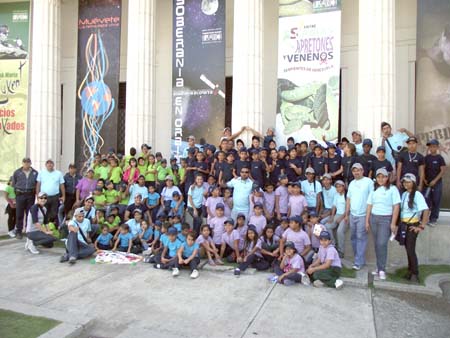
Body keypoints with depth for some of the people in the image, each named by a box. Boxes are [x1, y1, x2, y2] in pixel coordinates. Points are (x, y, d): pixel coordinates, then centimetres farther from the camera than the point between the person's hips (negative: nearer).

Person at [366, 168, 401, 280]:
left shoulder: (392, 189, -3)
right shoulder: (374, 190, 12)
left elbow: (396, 206, -6)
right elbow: (369, 206, 12)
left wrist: (393, 223, -10)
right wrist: (367, 221, 8)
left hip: (386, 219, -5)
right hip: (374, 218, 5)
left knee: (382, 244, -12)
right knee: (377, 244, 8)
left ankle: (382, 269, -2)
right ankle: (379, 268, 17)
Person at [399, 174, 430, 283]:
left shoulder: (417, 194, -13)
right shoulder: (404, 194, 8)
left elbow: (426, 211, -20)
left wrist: (422, 227, -17)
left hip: (412, 225, -6)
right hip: (404, 225, 6)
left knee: (410, 249, -5)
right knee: (407, 248, 12)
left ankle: (415, 274, 6)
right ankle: (410, 270, 24)